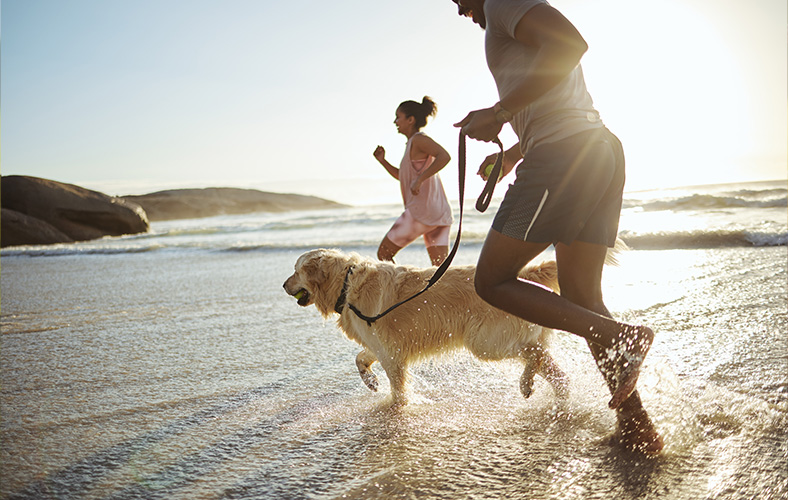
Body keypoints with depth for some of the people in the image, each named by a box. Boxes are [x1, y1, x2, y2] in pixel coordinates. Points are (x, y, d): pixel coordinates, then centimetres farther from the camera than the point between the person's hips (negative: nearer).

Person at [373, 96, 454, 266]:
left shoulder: (419, 139, -7)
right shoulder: (413, 144, 21)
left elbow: (444, 156, -25)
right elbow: (403, 177, 31)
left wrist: (420, 179, -26)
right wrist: (383, 161, 19)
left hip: (422, 210, -9)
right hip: (440, 212, 9)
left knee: (383, 254, 4)